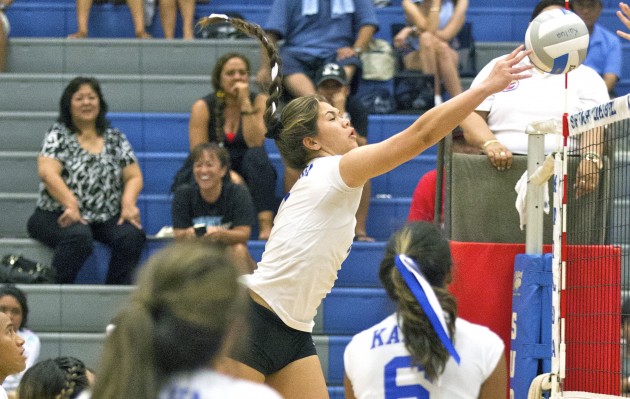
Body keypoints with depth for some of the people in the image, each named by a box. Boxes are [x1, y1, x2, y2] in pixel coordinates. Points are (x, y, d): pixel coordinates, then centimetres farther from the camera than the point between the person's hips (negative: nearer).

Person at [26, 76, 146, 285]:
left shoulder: (115, 139, 14)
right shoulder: (58, 135, 3)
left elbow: (134, 177, 11)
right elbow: (47, 172, -12)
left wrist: (128, 203, -12)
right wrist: (70, 204, -28)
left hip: (107, 218, 3)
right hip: (62, 217, -3)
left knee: (132, 235, -27)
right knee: (79, 236, -37)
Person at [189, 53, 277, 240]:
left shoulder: (259, 101, -2)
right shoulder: (203, 107, -5)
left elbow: (255, 143, -17)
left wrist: (245, 103, -21)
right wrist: (228, 174, -25)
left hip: (251, 176, 1)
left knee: (256, 154, -33)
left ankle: (266, 224, -41)